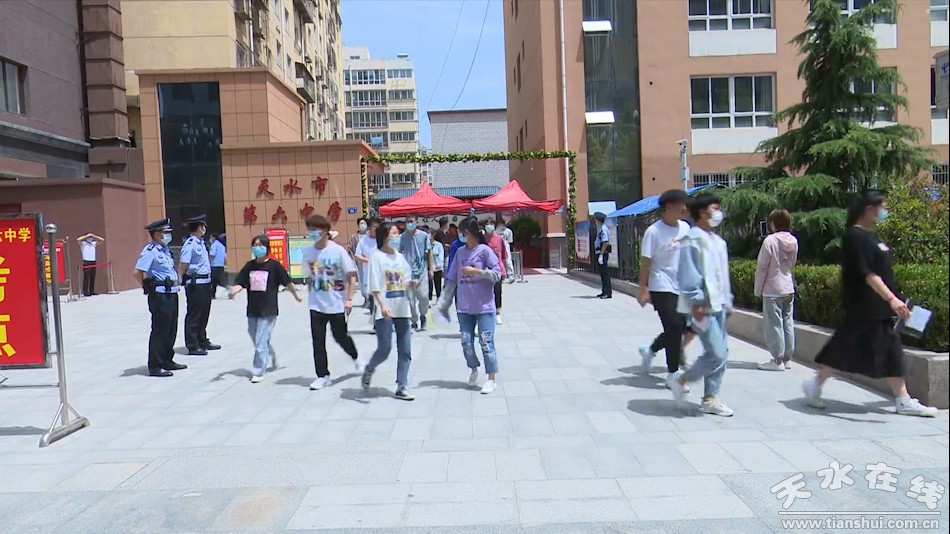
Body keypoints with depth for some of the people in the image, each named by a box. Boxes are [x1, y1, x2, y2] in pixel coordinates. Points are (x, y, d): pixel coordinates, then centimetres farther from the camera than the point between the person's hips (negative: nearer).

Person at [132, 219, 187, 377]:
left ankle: (167, 361, 29)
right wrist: (148, 287, -10)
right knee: (160, 331, -3)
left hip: (171, 294, 9)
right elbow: (137, 273, -21)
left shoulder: (165, 249, 13)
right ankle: (155, 367, 5)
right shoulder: (150, 250, -14)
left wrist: (175, 283, 12)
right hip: (160, 295, -9)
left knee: (171, 330, 16)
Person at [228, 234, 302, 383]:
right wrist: (233, 291, -20)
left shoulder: (274, 265, -7)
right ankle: (271, 362, 41)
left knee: (261, 342, -8)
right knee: (258, 341, 18)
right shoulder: (249, 266, 6)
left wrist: (296, 294, 14)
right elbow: (240, 283, 0)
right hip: (252, 310, 6)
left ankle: (258, 372, 1)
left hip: (268, 311, -5)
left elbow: (287, 282, 3)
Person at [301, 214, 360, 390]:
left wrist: (349, 299, -14)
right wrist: (313, 295, 12)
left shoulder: (338, 251, -11)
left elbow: (351, 276, -9)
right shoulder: (307, 252, 1)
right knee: (318, 341, 2)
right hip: (316, 305, 3)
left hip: (337, 304, -3)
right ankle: (322, 376, 13)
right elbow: (309, 278, 12)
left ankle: (356, 358, 39)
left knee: (340, 337, 9)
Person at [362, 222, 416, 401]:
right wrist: (382, 305, -24)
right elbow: (374, 286, -11)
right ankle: (369, 370, 28)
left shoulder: (400, 257, 12)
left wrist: (413, 283, -9)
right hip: (385, 312, -5)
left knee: (405, 351, 3)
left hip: (402, 310, 6)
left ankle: (402, 387, 11)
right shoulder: (377, 257, -5)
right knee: (384, 349, -3)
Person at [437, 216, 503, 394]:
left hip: (484, 306, -5)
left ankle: (491, 379, 9)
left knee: (486, 342, -2)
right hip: (464, 306, 5)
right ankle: (474, 370, 32)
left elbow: (497, 274, -9)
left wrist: (476, 271, -16)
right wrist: (444, 303, 9)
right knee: (466, 342, 8)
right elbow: (451, 280, 11)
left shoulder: (485, 250, -6)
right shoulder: (460, 252, 8)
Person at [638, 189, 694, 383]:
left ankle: (650, 350, 32)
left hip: (682, 287, 7)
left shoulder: (685, 227, 7)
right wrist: (643, 290, -12)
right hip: (662, 288, -7)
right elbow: (645, 262, -10)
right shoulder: (654, 231, -11)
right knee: (675, 328, -6)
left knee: (684, 326, 9)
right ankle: (672, 373, 9)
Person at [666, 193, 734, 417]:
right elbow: (688, 273, -16)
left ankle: (710, 398, 20)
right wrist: (696, 302, -20)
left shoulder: (718, 241, 16)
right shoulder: (693, 239, -10)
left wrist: (727, 300, 18)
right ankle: (680, 379, 10)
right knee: (716, 354, -11)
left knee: (721, 353, 10)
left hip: (718, 304, 9)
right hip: (703, 306, -9)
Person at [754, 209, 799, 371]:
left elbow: (762, 266, -11)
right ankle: (786, 357, 17)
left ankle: (778, 360, 0)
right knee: (788, 323, 10)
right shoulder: (794, 241, 5)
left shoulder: (770, 240, -14)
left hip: (772, 290, -7)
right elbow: (792, 264, 15)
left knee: (774, 324, -2)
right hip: (788, 288, 7)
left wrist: (757, 289, -4)